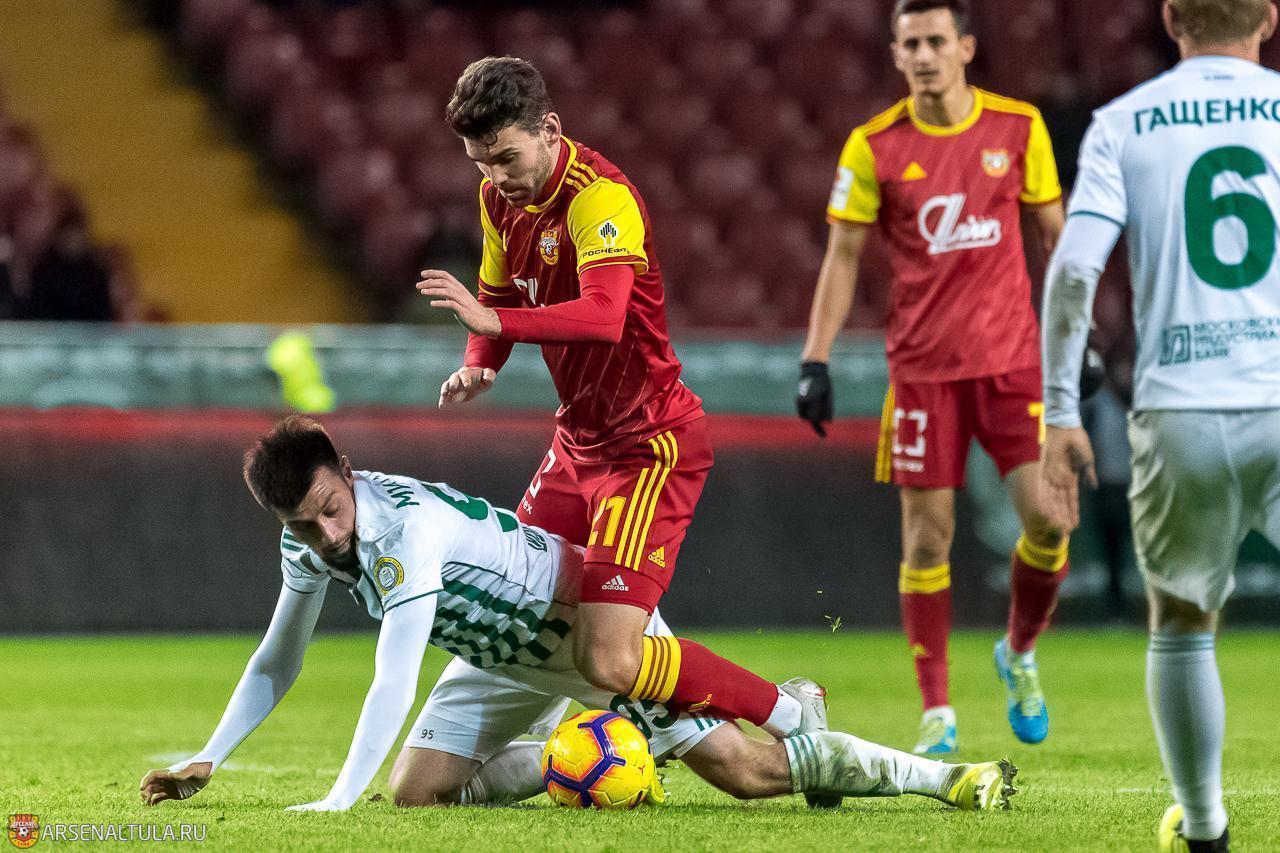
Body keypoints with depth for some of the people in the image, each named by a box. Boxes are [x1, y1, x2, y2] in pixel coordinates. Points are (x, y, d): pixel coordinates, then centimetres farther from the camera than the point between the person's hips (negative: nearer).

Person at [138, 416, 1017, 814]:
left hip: (590, 613, -8)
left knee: (743, 770, -12)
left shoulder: (408, 527, -36)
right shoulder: (307, 542, -10)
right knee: (420, 792, -2)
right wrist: (207, 760, -4)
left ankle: (948, 777, -2)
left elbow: (395, 678, -41)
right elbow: (276, 665, 5)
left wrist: (338, 800, -45)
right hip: (507, 657, 8)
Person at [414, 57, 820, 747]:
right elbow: (499, 300, 19)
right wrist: (477, 366, -2)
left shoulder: (601, 196, -22)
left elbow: (604, 316, -38)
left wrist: (494, 321, -49)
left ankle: (790, 715, -2)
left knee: (609, 661, -17)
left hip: (651, 444, -9)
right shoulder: (500, 198, 4)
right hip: (580, 438, 9)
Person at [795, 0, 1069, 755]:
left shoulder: (1019, 128, 1)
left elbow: (1053, 233, 10)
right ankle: (937, 712, 9)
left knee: (1048, 518, -9)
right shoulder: (874, 147, -3)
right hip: (922, 366, -1)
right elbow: (844, 256, 2)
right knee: (927, 535, -1)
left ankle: (1020, 653, 19)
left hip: (1013, 355, 1)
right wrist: (816, 361, -4)